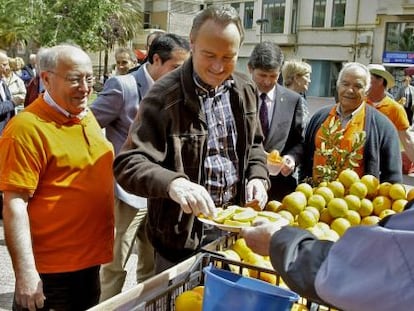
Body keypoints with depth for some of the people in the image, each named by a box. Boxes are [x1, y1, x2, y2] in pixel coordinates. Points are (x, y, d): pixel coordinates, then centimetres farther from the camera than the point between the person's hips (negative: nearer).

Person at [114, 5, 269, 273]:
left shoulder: (245, 90, 1)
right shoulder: (165, 96, -19)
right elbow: (128, 163, -23)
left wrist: (258, 177, -5)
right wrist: (172, 182, -42)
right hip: (182, 233, -5)